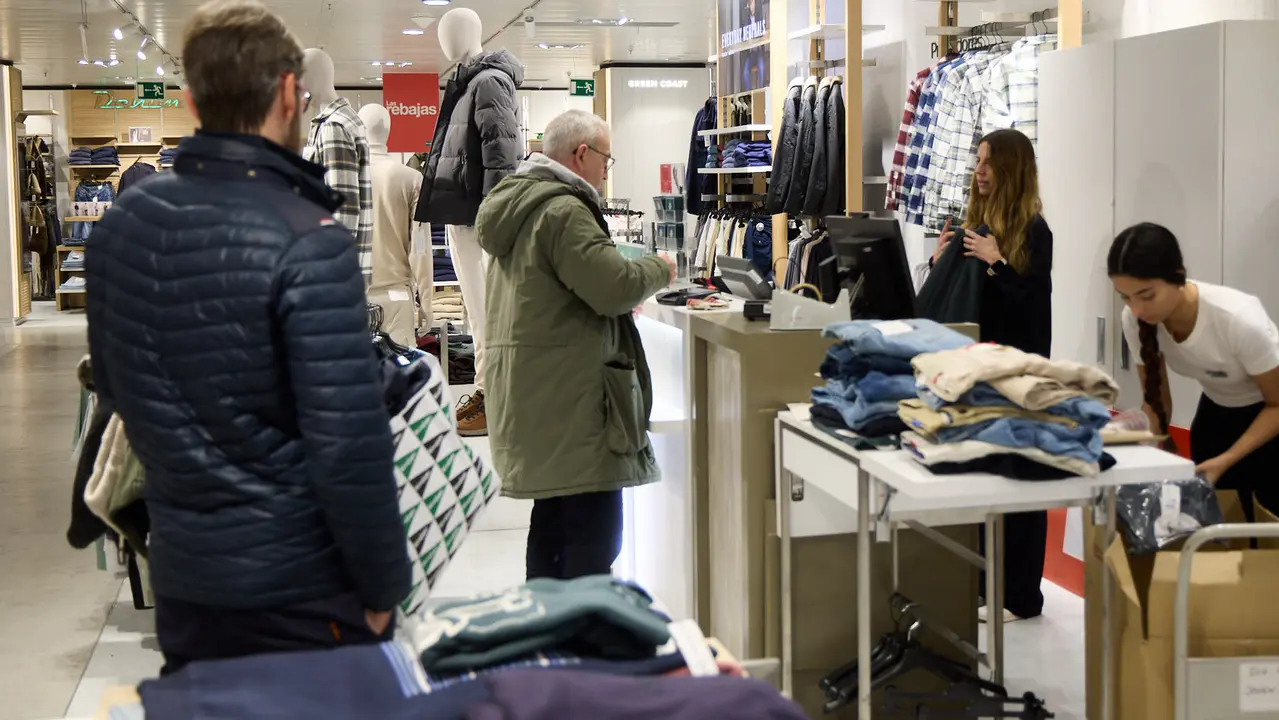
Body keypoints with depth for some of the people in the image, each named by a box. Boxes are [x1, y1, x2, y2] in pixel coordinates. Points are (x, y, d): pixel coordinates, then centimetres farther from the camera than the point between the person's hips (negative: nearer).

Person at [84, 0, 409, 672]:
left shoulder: (119, 226, 0)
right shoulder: (307, 241, -20)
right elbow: (348, 442, -22)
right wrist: (383, 586, -10)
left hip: (179, 576, 6)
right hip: (300, 589, -6)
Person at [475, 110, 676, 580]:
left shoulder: (519, 204, 18)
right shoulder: (563, 211, -15)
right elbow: (613, 286, -21)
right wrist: (659, 270, -2)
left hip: (534, 399, 11)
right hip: (569, 401, -11)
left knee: (553, 521, 18)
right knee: (594, 540, -8)